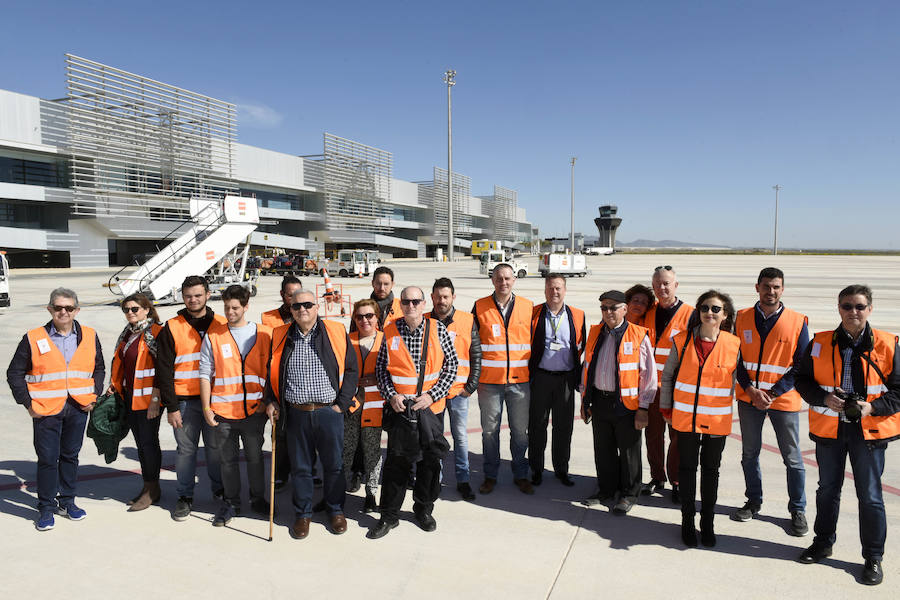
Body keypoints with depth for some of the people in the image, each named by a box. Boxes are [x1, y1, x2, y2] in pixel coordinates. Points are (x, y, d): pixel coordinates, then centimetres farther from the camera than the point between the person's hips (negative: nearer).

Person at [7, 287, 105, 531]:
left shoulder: (89, 337, 3)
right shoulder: (33, 339, -4)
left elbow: (99, 368, 15)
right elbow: (15, 374, 3)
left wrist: (94, 395, 5)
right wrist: (28, 403, -3)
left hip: (78, 408, 2)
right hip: (46, 410, -2)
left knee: (70, 456, 13)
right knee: (47, 459, 3)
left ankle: (67, 501, 27)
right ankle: (46, 508, 17)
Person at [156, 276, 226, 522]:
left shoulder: (222, 324, 3)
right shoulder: (172, 328, 0)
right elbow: (164, 370, -1)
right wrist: (171, 406, -5)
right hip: (185, 400, 0)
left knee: (216, 446, 10)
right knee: (186, 449, 7)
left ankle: (219, 489, 28)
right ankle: (185, 497, 22)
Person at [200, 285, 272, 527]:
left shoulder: (264, 335, 1)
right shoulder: (213, 336, 2)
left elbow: (271, 371, 5)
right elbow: (205, 375, 2)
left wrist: (267, 402, -2)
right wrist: (206, 408, -1)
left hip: (254, 410, 0)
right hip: (223, 412, 0)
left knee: (255, 457, 11)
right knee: (228, 460, 11)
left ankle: (258, 499, 29)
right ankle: (231, 504, 26)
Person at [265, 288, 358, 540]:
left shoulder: (336, 333, -1)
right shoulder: (281, 337, 5)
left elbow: (351, 370, 2)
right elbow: (272, 373, 17)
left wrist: (342, 404, -3)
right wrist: (271, 401, 5)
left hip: (329, 412, -1)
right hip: (296, 414, 1)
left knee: (334, 464, 10)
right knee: (300, 467, 11)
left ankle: (335, 510, 30)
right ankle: (302, 514, 29)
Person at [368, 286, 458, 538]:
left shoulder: (437, 329, -4)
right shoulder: (390, 331, -2)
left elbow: (451, 365, -1)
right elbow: (381, 368, 5)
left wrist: (432, 395, -10)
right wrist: (391, 395, -9)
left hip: (431, 406, 0)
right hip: (400, 406, 0)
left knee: (430, 460, 11)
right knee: (396, 461, 5)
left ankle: (424, 508, 31)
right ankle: (389, 515, 20)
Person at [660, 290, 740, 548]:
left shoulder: (734, 344, -5)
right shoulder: (682, 340, -4)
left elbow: (737, 379, 7)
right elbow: (667, 375, 5)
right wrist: (666, 408, 7)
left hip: (717, 420, 0)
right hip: (686, 417, 0)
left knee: (711, 470, 12)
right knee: (687, 468, 9)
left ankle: (708, 524, 27)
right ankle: (687, 522, 24)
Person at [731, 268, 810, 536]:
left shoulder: (797, 322, -5)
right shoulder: (742, 318, 0)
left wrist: (773, 393, -13)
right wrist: (750, 390, -11)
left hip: (784, 400, -2)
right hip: (749, 398, 2)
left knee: (792, 458, 7)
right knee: (750, 453, 13)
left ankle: (798, 510, 24)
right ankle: (754, 502, 30)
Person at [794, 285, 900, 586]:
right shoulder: (820, 344, -1)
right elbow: (802, 379, 4)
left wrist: (873, 407, -17)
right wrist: (824, 398, -13)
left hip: (869, 430, -2)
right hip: (829, 427, 2)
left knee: (870, 495, 5)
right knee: (827, 489, 16)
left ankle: (873, 557, 22)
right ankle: (823, 543, 33)